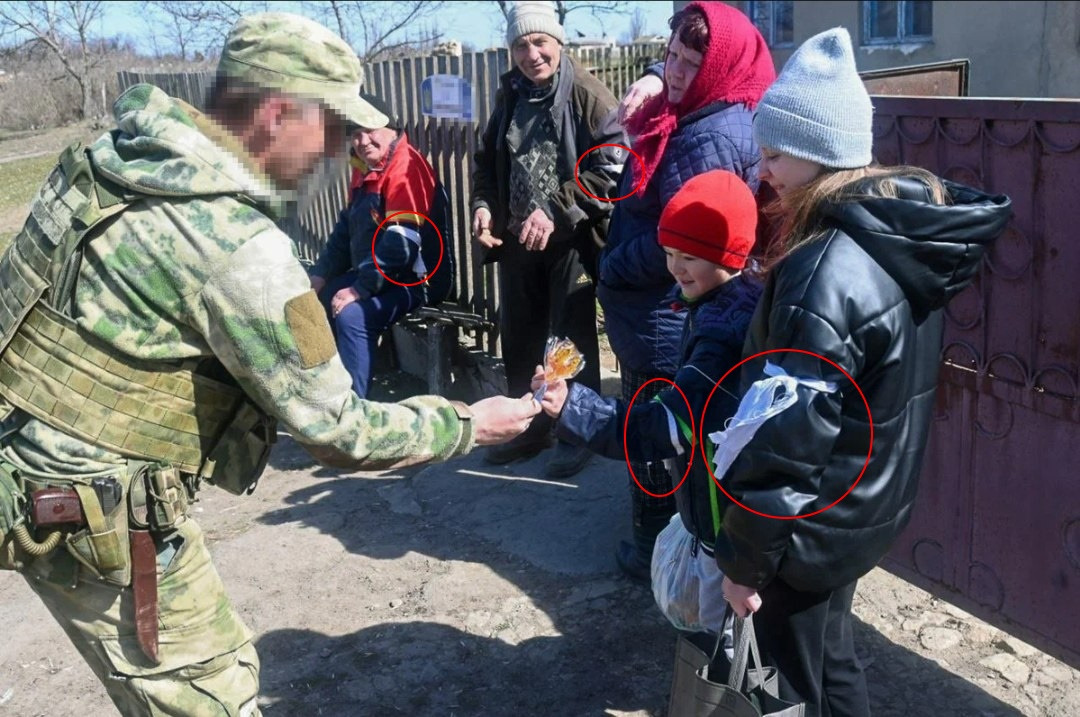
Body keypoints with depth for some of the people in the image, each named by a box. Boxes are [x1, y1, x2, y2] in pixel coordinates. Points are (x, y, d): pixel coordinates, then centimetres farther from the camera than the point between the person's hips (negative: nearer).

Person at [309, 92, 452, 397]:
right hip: (373, 273, 11)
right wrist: (320, 275, 7)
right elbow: (346, 227, 17)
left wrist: (361, 289, -24)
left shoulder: (406, 169, -19)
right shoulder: (364, 169, 12)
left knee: (352, 316, -30)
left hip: (415, 279, -11)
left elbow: (402, 242, -27)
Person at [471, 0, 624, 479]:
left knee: (571, 339, 2)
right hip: (516, 240, 7)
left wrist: (555, 211, -25)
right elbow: (488, 160, 18)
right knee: (518, 336, 15)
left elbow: (610, 166, -19)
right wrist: (483, 204, -1)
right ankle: (529, 426, 32)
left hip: (570, 240, -6)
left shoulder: (587, 94, -10)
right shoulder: (509, 95, 10)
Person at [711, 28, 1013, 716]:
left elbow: (790, 440, -26)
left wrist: (744, 558, -16)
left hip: (811, 528, -8)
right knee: (831, 661, 26)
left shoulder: (828, 273, -29)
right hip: (866, 510, 9)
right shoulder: (909, 237, -1)